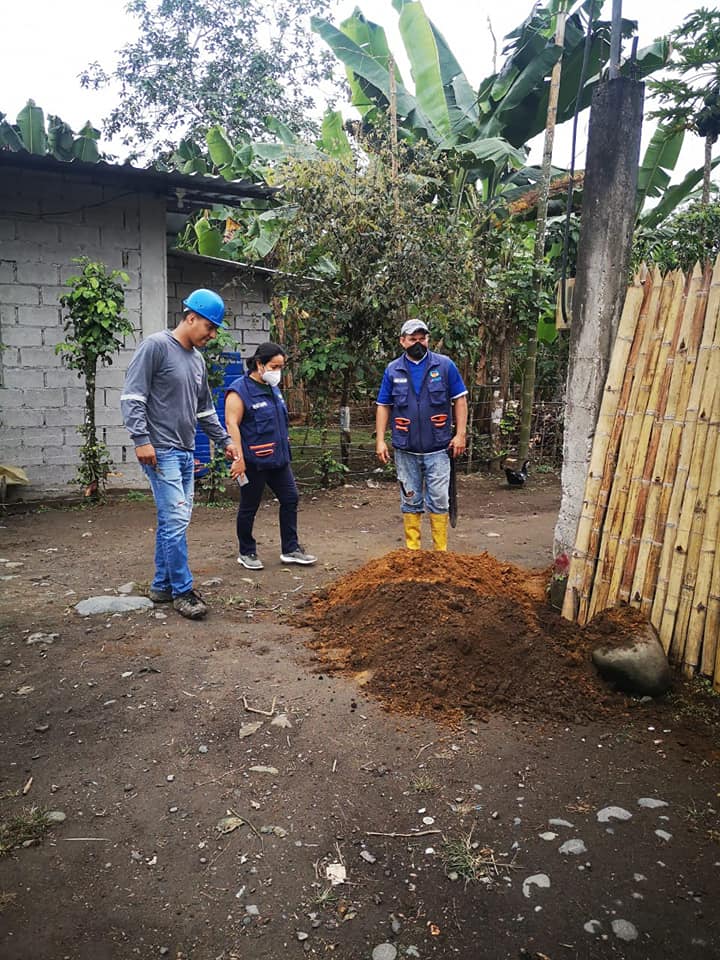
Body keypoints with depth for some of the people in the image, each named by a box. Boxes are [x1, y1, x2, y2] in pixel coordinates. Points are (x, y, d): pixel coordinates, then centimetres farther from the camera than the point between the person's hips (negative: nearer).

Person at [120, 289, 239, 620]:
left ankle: (162, 585, 20)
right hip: (161, 451, -8)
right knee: (175, 520, -8)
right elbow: (132, 396, -12)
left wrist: (225, 440, 21)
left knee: (172, 520, 11)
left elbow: (205, 409, 25)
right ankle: (182, 591, 1)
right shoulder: (156, 346, -7)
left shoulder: (197, 359, 16)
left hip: (186, 452, 8)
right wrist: (141, 439, -19)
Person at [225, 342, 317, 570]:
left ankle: (290, 550, 19)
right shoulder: (239, 391, -12)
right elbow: (232, 425, -18)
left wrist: (284, 446, 22)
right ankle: (247, 553, 21)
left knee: (290, 499, 8)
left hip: (278, 458, 8)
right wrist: (239, 459, -24)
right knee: (249, 507, 5)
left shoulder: (273, 388, 13)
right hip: (253, 462, -8)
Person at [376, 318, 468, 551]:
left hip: (438, 448, -2)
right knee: (410, 501, 10)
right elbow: (383, 407, 8)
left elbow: (460, 400, 2)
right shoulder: (393, 370, 5)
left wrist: (460, 434, -5)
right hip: (405, 450, 2)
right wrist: (380, 440, 0)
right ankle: (412, 550, 20)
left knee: (439, 500, 0)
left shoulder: (445, 365, 0)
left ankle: (441, 551, 11)